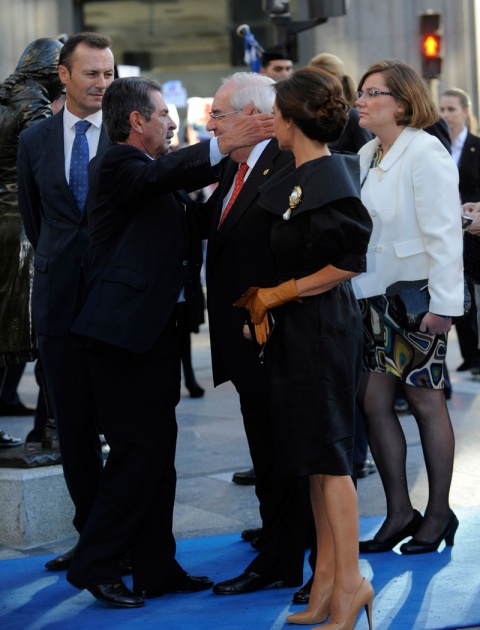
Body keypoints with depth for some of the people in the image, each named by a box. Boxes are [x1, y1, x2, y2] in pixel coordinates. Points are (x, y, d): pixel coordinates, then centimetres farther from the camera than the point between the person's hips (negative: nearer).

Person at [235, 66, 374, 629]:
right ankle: (327, 575, 18)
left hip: (322, 325, -9)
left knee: (327, 453, -5)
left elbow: (348, 263, -21)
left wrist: (277, 294, -13)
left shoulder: (328, 181, -17)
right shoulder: (296, 179, 11)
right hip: (295, 329, 9)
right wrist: (260, 300, 4)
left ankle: (349, 581, 1)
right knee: (317, 455, 12)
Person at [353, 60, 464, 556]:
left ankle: (438, 515, 13)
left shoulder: (424, 152, -11)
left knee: (425, 402, 1)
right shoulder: (367, 157, 12)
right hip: (374, 297, 7)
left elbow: (443, 231, -15)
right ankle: (399, 512, 13)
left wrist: (444, 303, -18)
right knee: (373, 400, 4)